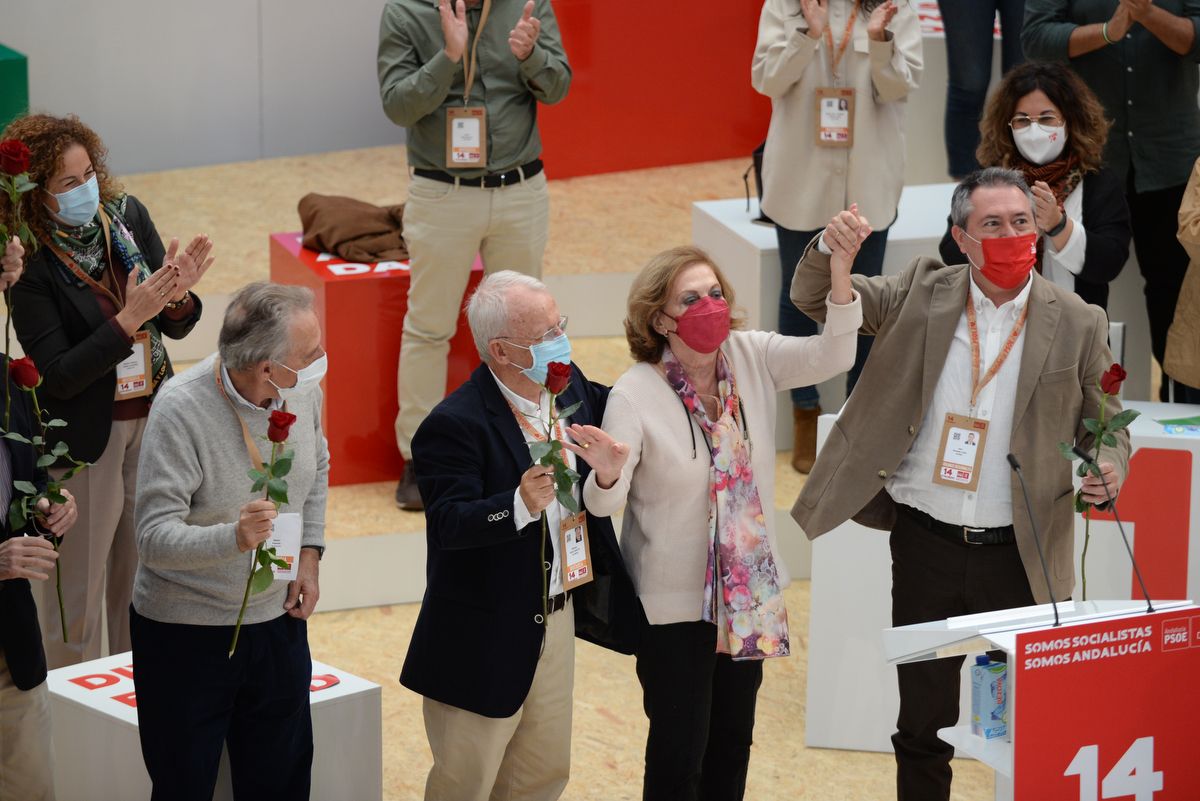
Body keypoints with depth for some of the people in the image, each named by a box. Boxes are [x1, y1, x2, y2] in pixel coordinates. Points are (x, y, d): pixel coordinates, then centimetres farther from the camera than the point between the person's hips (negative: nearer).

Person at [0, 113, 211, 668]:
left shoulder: (128, 217, -4)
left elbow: (176, 328, 3)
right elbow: (58, 376, -21)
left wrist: (176, 296, -19)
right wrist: (129, 319, -29)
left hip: (150, 420, 5)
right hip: (86, 433, -5)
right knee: (78, 588, 7)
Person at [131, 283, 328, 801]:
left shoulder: (303, 390, -5)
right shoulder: (181, 409, -25)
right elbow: (154, 538, -28)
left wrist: (309, 555, 7)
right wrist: (233, 538, -45)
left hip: (278, 622, 6)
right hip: (186, 636, -6)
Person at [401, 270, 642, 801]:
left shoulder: (570, 385, -1)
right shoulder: (455, 425, -24)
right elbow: (448, 523, -31)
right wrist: (519, 505, -48)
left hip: (558, 616, 8)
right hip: (487, 636, -7)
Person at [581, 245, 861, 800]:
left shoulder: (752, 357, -6)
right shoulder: (635, 395, -17)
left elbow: (829, 357, -19)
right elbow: (606, 503, -21)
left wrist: (840, 275, -35)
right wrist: (605, 473, -46)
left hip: (748, 590, 5)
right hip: (674, 603, -5)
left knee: (733, 737, 19)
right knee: (679, 747, 2)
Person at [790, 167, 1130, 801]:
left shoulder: (1078, 324, 0)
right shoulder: (923, 294, 2)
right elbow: (814, 299, 4)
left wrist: (1109, 469, -15)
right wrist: (831, 249, -19)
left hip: (1020, 555, -1)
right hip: (927, 543, 1)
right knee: (923, 722, 11)